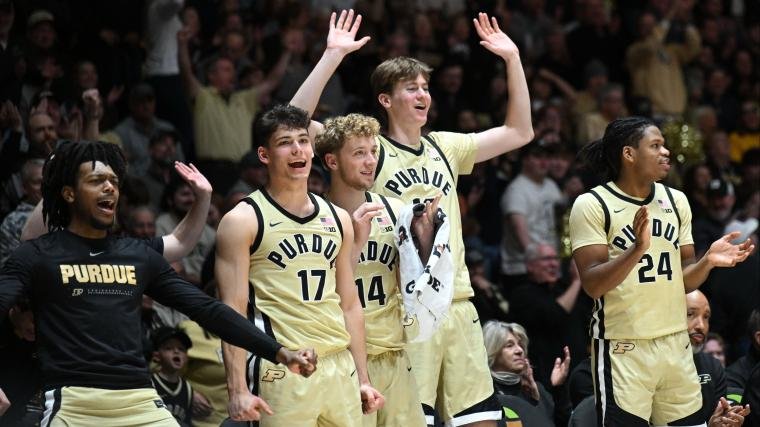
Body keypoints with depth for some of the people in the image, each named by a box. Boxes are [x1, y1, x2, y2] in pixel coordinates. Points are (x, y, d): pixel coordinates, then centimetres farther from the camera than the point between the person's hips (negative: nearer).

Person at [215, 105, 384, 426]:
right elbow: (233, 311, -8)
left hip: (340, 366, 6)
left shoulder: (337, 219, 15)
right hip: (282, 372, -6)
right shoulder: (243, 221, -3)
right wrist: (238, 390, -16)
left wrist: (363, 379, 13)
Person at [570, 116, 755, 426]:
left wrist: (708, 261, -5)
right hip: (622, 349, -6)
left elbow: (683, 280, 15)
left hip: (675, 344, 6)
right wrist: (637, 250, -28)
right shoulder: (592, 205, -7)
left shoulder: (675, 200, 11)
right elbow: (592, 284, -14)